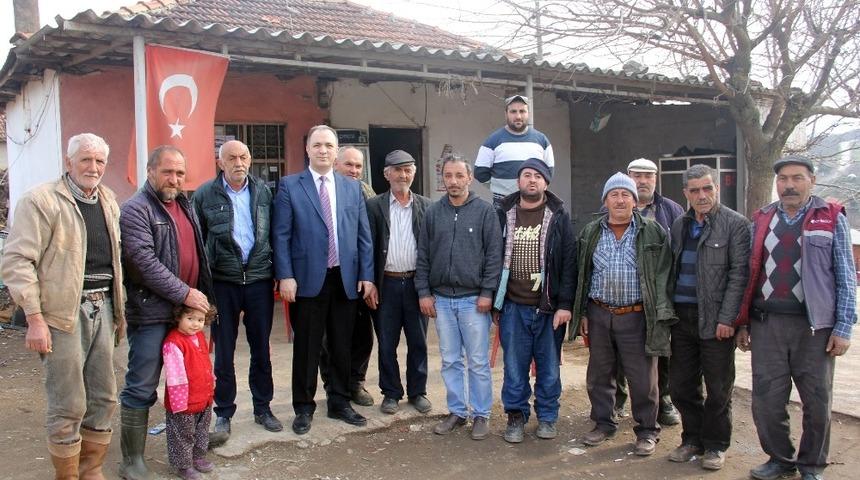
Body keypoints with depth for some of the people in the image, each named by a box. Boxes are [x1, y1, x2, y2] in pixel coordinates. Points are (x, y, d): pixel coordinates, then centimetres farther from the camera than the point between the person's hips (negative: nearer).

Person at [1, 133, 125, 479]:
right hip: (64, 312, -6)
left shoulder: (109, 203, 14)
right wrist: (34, 318, -16)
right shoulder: (41, 200, -7)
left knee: (104, 398, 12)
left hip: (103, 307, 7)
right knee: (68, 406, 0)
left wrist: (119, 308, 17)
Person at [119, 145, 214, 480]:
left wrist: (202, 293, 13)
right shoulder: (136, 209, -9)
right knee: (141, 388, 0)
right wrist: (184, 293, -18)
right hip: (152, 312, -7)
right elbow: (144, 261, -18)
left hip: (188, 309, 7)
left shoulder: (184, 204, 15)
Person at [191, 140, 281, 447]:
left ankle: (263, 408, 26)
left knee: (261, 349, 11)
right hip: (222, 282, -2)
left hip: (259, 280, 2)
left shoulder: (263, 191, 5)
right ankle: (223, 414, 20)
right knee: (223, 352, 7)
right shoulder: (205, 195, -1)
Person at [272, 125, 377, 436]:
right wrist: (285, 276, -11)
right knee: (306, 347, 6)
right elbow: (280, 235, -3)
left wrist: (367, 276, 2)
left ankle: (339, 403, 27)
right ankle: (304, 408, 20)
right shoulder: (290, 186, 1)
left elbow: (363, 235, 8)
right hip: (308, 279, -3)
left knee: (341, 346, 12)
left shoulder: (352, 188, 10)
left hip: (345, 279, 3)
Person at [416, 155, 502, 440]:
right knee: (450, 361, 11)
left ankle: (481, 414, 17)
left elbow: (494, 255, -5)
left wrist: (487, 292, -10)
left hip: (473, 299, -3)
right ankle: (457, 411, 24)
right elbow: (423, 255, 9)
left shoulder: (484, 211, -3)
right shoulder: (433, 212, 7)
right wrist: (424, 292, 3)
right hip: (441, 299, 3)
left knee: (478, 362, 3)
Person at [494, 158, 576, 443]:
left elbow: (569, 262, -3)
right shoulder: (503, 215, 4)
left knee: (549, 366, 10)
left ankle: (547, 417, 26)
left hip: (549, 307, -1)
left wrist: (565, 304, -10)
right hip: (513, 307, 1)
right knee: (514, 366, 8)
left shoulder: (558, 216, 0)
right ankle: (516, 416, 23)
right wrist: (494, 302, 5)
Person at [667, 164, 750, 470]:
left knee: (718, 388, 6)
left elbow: (739, 273, -10)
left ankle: (715, 445, 23)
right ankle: (693, 439, 28)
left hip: (716, 319, -5)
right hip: (682, 316, 5)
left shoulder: (736, 224, -4)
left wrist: (727, 318, -15)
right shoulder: (679, 225, 12)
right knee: (681, 385, 11)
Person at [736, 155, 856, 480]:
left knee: (817, 402, 8)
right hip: (766, 325, 2)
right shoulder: (761, 221, 11)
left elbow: (846, 278, 1)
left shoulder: (831, 219, 3)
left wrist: (843, 328, -5)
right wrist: (742, 324, 10)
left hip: (814, 325, -2)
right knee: (766, 401, 5)